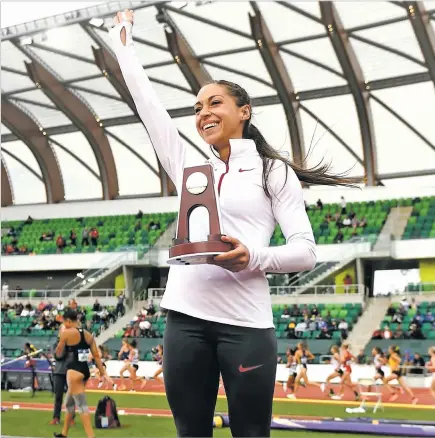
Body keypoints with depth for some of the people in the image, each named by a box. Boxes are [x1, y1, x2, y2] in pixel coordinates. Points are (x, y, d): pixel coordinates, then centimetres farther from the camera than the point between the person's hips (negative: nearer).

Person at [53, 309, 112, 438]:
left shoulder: (66, 333, -9)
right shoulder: (88, 335, 9)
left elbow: (58, 354, 0)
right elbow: (96, 356, 8)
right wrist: (103, 373, 9)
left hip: (74, 372, -8)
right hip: (85, 371, 8)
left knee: (82, 405, -10)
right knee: (69, 403, 23)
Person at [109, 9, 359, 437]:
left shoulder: (273, 171, 4)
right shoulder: (189, 167, 16)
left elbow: (306, 252, -1)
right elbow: (148, 104, 21)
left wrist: (254, 257, -19)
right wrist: (123, 39, 28)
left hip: (245, 323, -4)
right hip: (185, 318, 4)